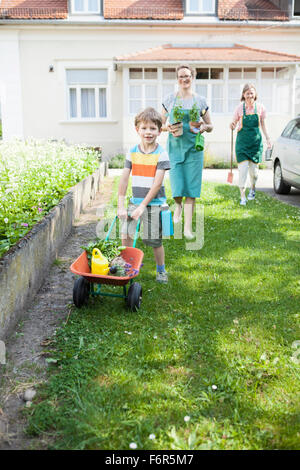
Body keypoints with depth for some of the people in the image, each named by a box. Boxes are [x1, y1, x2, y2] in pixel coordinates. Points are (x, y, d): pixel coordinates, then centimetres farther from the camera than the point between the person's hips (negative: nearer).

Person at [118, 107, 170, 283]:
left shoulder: (161, 154, -9)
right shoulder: (132, 152, 3)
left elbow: (157, 183, -13)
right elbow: (124, 179, 3)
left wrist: (143, 206, -16)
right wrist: (121, 206, -2)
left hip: (155, 203, -3)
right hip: (135, 202, 4)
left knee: (155, 241, 3)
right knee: (125, 234, -6)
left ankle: (161, 270, 27)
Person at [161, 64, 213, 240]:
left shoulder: (200, 100, 6)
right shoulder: (170, 99, 7)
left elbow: (210, 126, 12)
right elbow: (161, 122, 13)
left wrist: (203, 127, -10)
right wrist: (168, 127, -9)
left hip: (193, 147, 0)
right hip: (175, 146, 0)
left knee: (191, 187, -3)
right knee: (177, 186, -7)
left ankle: (188, 227, 5)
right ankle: (178, 205, 30)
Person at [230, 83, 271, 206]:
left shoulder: (260, 108, 0)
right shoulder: (240, 108, -4)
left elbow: (262, 124, 11)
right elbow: (233, 124, 2)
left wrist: (267, 138, 7)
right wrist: (232, 126, -21)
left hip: (256, 141, 1)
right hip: (242, 141, -1)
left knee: (254, 169, 4)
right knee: (243, 168, -9)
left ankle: (252, 188, 36)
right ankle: (243, 197, 0)